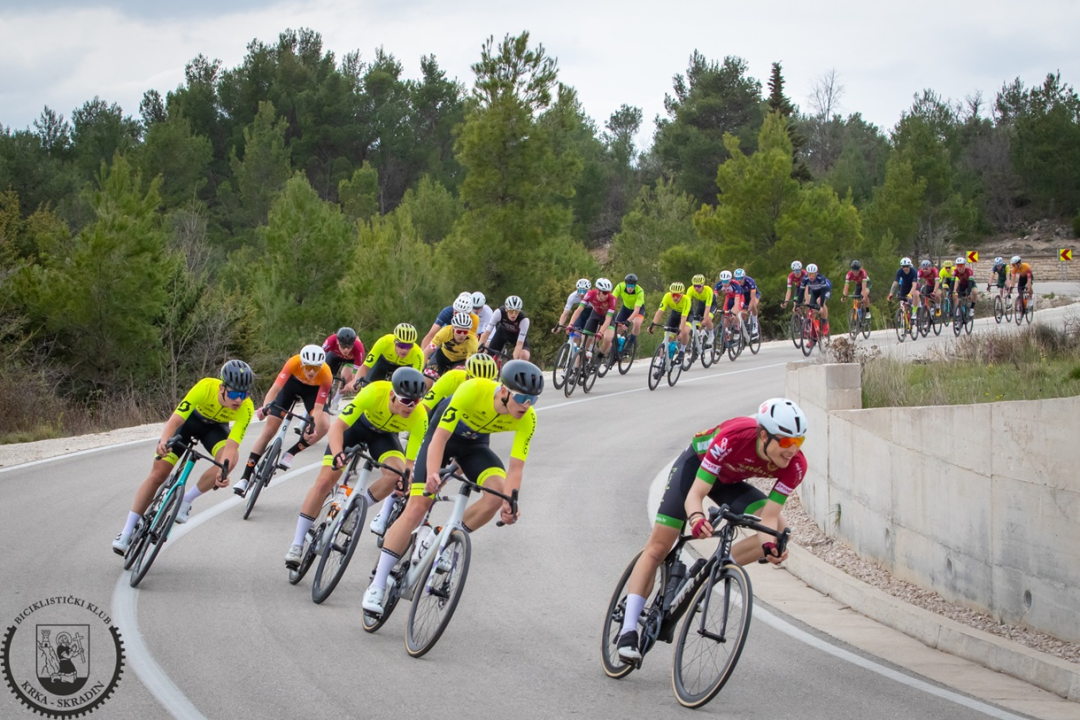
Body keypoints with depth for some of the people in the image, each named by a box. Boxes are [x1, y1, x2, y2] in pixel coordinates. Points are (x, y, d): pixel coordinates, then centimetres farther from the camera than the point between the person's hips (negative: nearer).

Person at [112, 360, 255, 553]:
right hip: (190, 418, -1)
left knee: (231, 459, -30)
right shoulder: (206, 387, -38)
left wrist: (223, 471, -57)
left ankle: (185, 500, -10)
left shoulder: (246, 409, -33)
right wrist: (164, 442, -60)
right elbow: (175, 420, -41)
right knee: (158, 473, -8)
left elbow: (231, 445, -38)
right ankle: (126, 534, 1)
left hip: (215, 427, 1)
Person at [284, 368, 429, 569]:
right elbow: (337, 426, -38)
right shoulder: (375, 392, -39)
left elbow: (410, 462, -27)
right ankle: (297, 545, 2)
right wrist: (338, 454, -54)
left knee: (396, 472, -28)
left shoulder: (419, 417, -33)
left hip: (384, 434, 2)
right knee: (325, 481, -9)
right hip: (357, 424, -1)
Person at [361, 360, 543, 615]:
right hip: (444, 434, -3)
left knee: (498, 492, -25)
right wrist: (432, 474, -52)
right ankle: (376, 586, -8)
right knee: (417, 508, -13)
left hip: (475, 444, 3)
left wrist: (509, 503, -43)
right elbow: (440, 437, -36)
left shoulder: (527, 419, -26)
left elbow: (516, 466, -26)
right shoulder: (473, 391, -36)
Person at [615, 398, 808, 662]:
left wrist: (769, 546, -49)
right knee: (658, 548, -11)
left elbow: (769, 515, -29)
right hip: (696, 463, -4)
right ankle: (628, 630, -7)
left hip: (729, 481, 4)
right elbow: (694, 494, -40)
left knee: (780, 529, -18)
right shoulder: (733, 437, -41)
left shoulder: (795, 465, -29)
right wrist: (696, 518, -61)